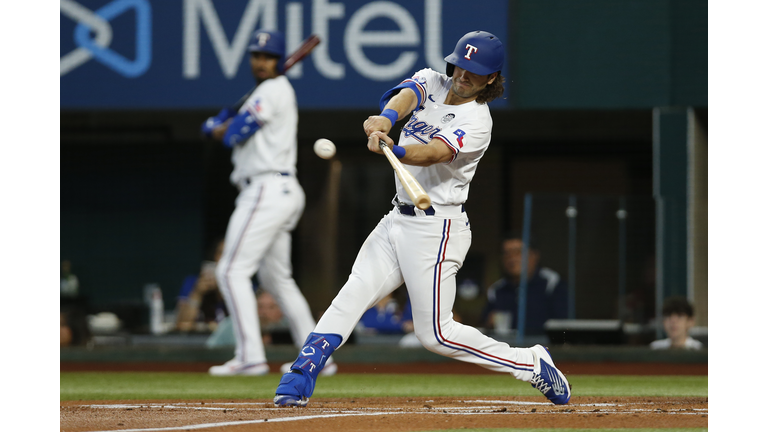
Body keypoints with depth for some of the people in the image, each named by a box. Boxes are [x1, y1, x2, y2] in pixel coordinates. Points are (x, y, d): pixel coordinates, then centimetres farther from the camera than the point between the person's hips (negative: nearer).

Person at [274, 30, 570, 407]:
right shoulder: (432, 82, 6)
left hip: (436, 230, -6)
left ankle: (530, 364, 9)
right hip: (399, 219, 6)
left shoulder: (477, 122, -13)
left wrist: (393, 150, -51)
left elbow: (434, 153, -30)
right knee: (351, 296, -8)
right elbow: (407, 94, -17)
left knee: (435, 334, -4)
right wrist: (387, 118, -41)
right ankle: (299, 381, -12)